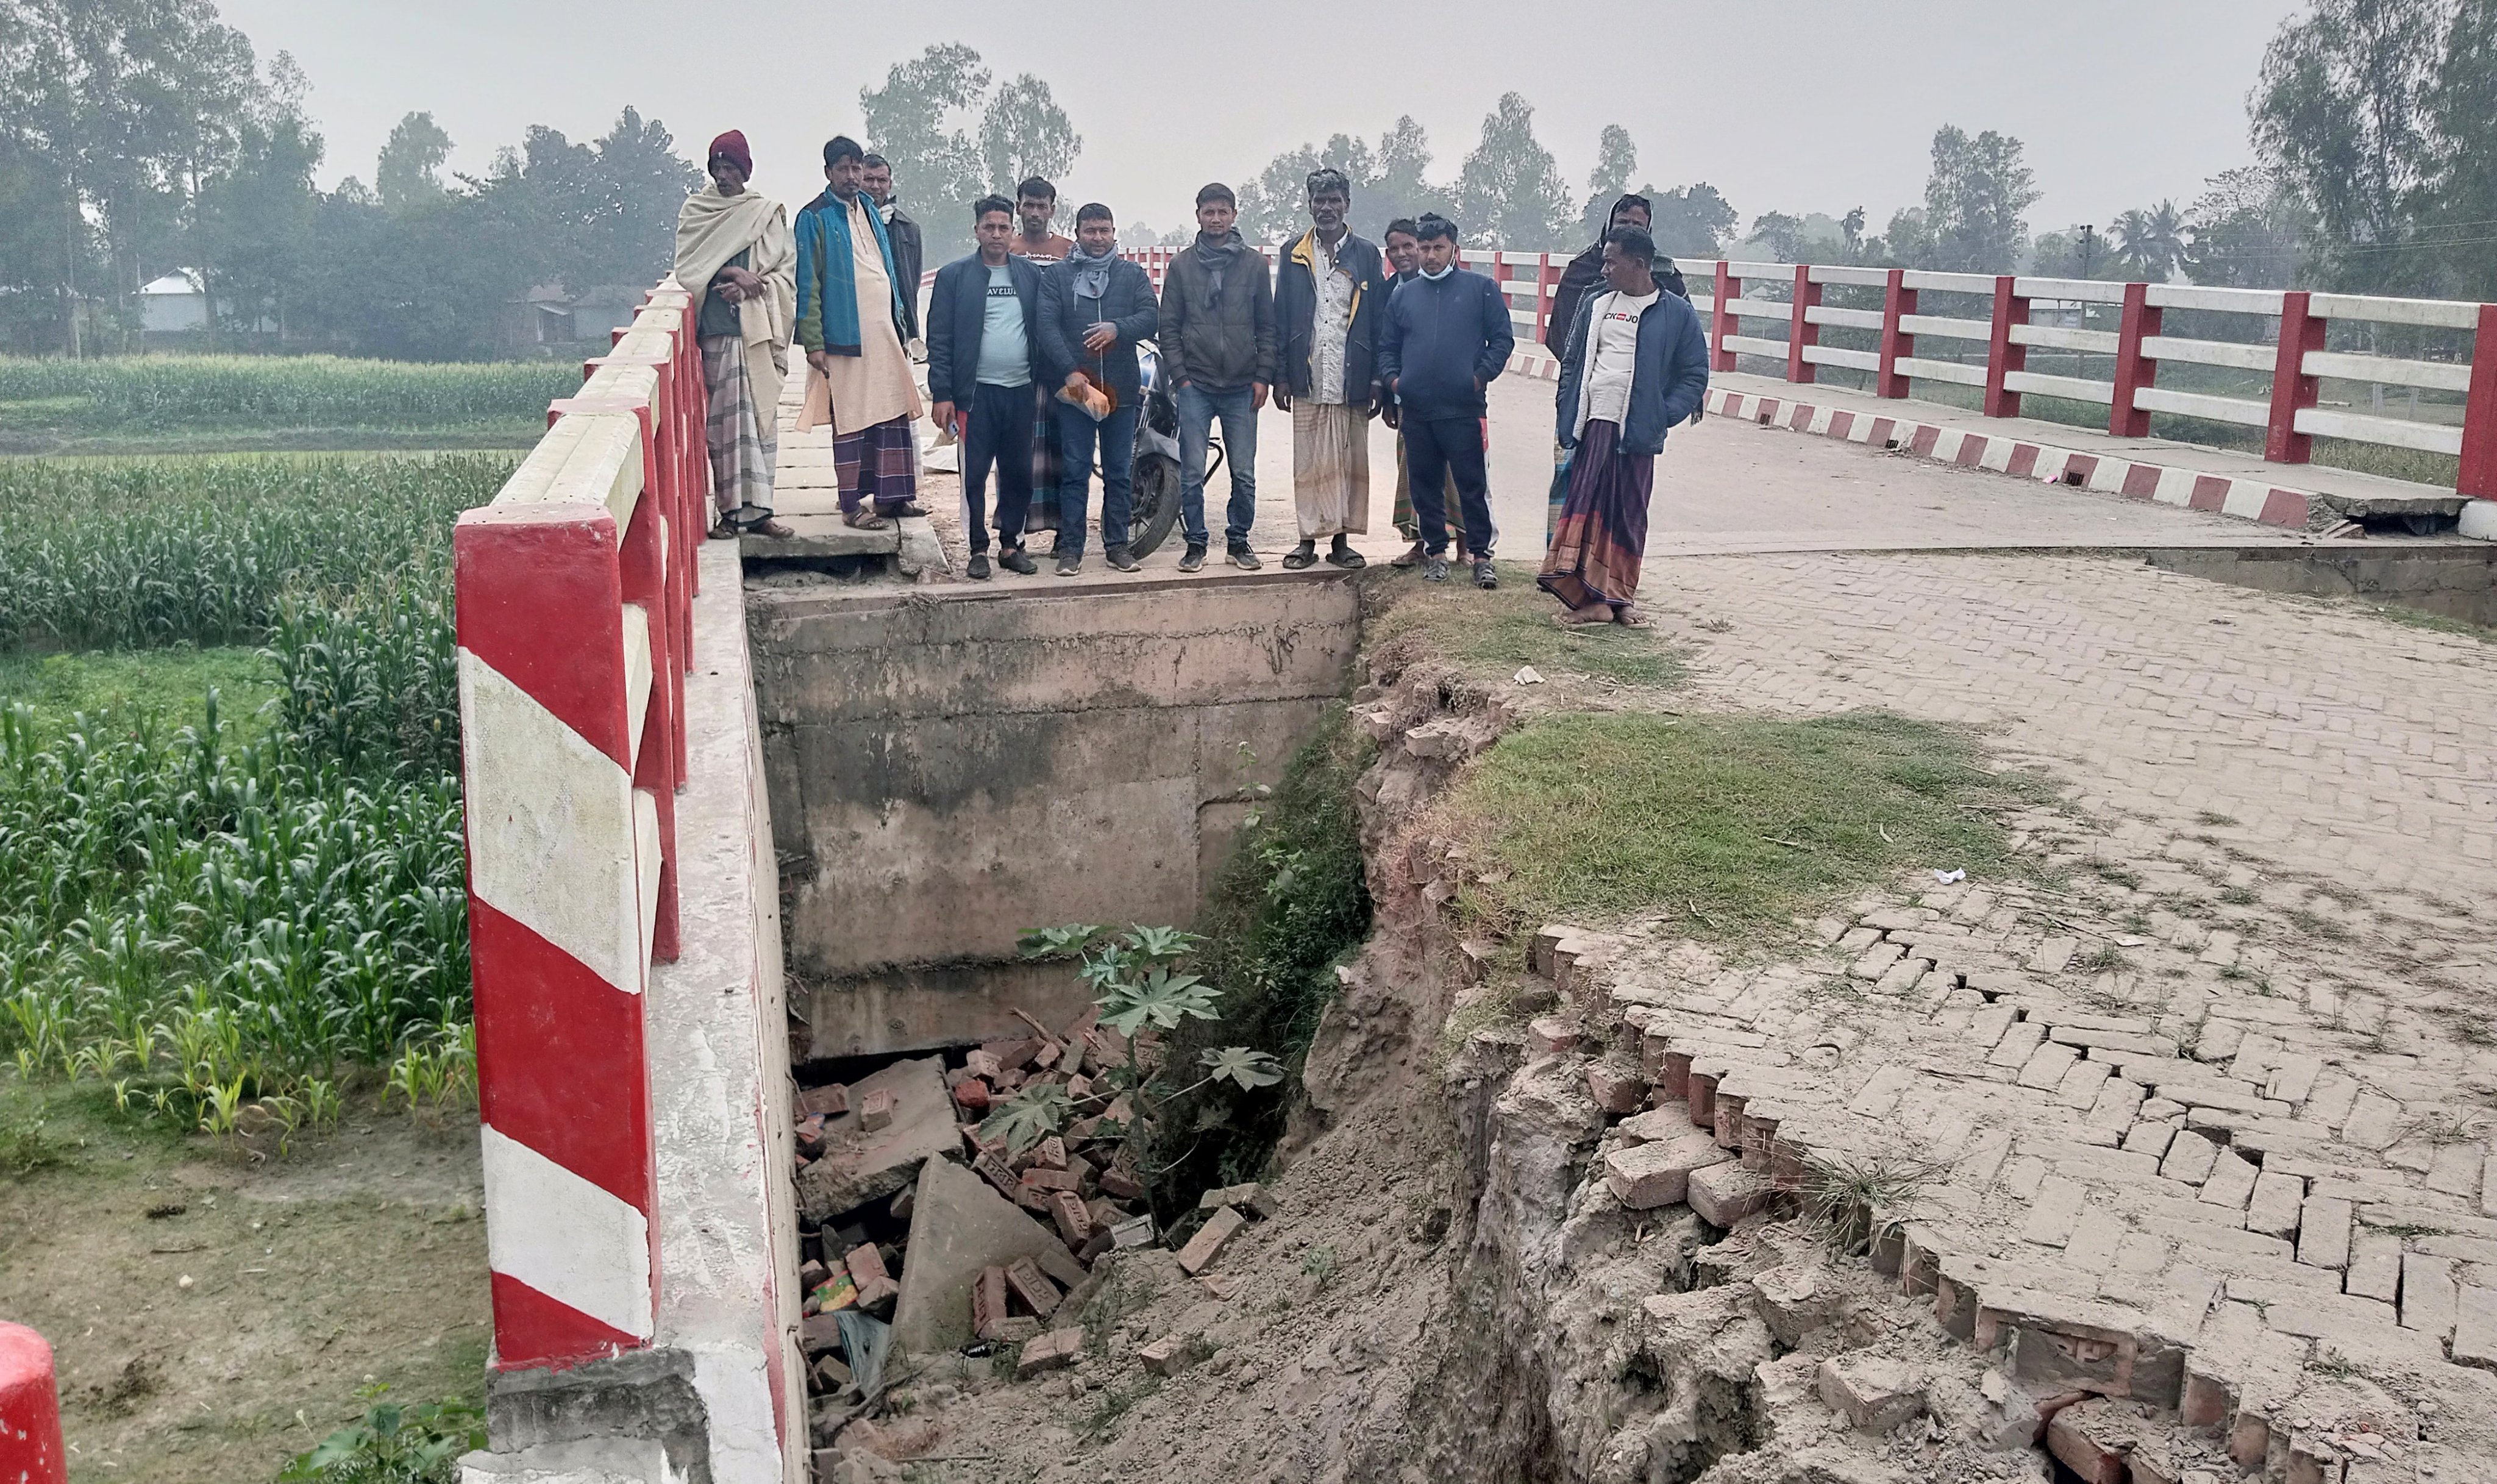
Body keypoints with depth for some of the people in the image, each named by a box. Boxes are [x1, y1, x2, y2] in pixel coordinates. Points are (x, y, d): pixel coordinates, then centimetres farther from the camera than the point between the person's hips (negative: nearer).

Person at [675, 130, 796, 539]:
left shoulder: (768, 213, 11)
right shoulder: (694, 211, 10)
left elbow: (786, 272, 5)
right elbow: (688, 267, 1)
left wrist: (747, 287, -11)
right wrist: (731, 273, -13)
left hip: (759, 329, 1)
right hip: (717, 331, -1)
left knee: (761, 417, -2)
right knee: (724, 420, -5)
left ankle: (757, 509, 0)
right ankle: (730, 510, -2)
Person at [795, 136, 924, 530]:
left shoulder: (870, 212, 16)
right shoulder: (815, 218, -4)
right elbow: (807, 284, -8)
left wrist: (900, 324, 18)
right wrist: (813, 342, -13)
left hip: (884, 331, 7)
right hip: (846, 337, -6)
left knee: (895, 412, 6)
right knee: (850, 421, -3)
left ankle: (892, 494, 14)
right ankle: (854, 505, 2)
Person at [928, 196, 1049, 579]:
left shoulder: (1032, 274, 10)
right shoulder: (954, 276, 3)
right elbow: (939, 340, 0)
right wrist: (942, 395, -7)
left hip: (1021, 390, 3)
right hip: (976, 392, -3)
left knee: (1019, 474, 6)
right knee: (975, 475, -1)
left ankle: (1011, 544, 18)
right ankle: (978, 549, 8)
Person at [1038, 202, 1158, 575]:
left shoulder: (1133, 275, 12)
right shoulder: (1057, 277, 8)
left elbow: (1152, 317, 0)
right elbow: (1047, 327, -3)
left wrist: (1118, 328, -19)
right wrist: (1069, 372, -16)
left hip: (1122, 388, 2)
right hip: (1073, 387, -2)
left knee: (1120, 472, 6)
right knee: (1075, 471, -1)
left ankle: (1117, 544, 14)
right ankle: (1071, 548, 4)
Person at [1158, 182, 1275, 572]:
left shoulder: (1254, 264, 7)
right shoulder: (1181, 266, 7)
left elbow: (1267, 327, 8)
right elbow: (1169, 328, 6)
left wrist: (1263, 377, 0)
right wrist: (1180, 376, -3)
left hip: (1242, 389, 0)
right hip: (1195, 386, 0)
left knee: (1244, 474, 1)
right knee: (1192, 473, -2)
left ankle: (1238, 541, 14)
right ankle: (1196, 543, 9)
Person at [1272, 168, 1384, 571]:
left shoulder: (1367, 255, 8)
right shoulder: (1294, 255, 9)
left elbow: (1378, 320, 6)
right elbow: (1280, 319, 8)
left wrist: (1377, 378, 0)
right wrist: (1281, 377, 0)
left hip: (1352, 380, 0)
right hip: (1308, 380, 0)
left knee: (1351, 461, 3)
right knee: (1308, 462, 0)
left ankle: (1342, 539, 11)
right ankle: (1308, 539, 6)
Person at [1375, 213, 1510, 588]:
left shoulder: (1481, 288, 5)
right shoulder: (1402, 294, 14)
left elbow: (1502, 339, 4)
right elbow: (1387, 346, 19)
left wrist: (1481, 375, -7)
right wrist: (1392, 378, 2)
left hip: (1463, 409, -3)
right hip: (1415, 411, 4)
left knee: (1472, 485, -4)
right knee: (1425, 485, 9)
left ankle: (1480, 555, 2)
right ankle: (1435, 551, 19)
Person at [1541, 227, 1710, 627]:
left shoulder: (1678, 314, 2)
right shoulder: (1594, 306, 13)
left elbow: (1695, 376, 3)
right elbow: (1571, 361, 18)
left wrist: (1663, 416, -9)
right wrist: (1567, 411, 6)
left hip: (1637, 431, -3)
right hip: (1592, 425, 3)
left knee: (1629, 515, 3)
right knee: (1587, 507, -3)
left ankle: (1619, 598, 14)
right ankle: (1593, 598, 0)